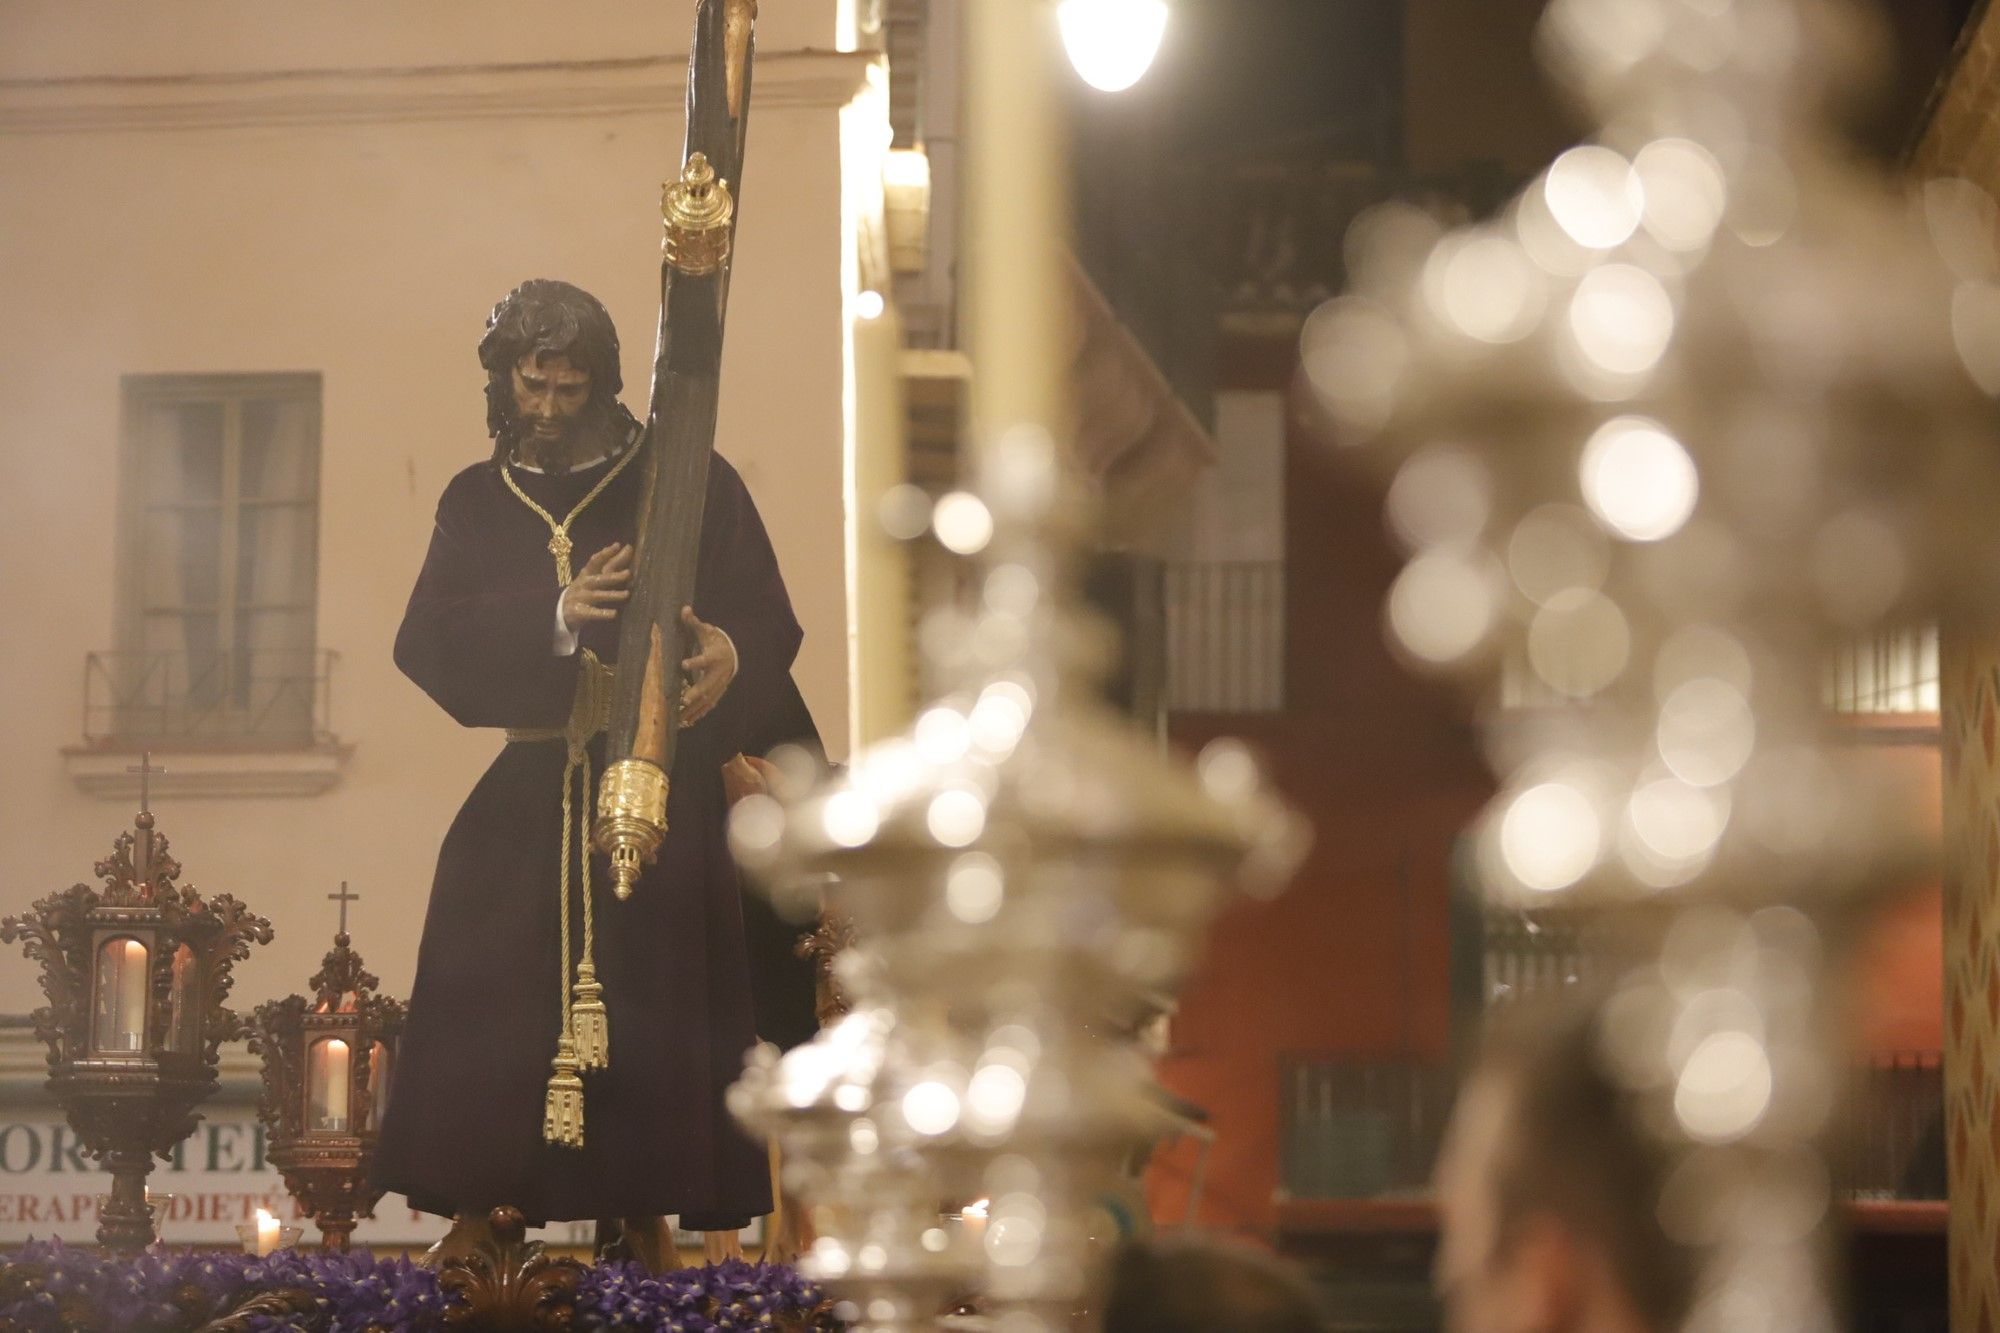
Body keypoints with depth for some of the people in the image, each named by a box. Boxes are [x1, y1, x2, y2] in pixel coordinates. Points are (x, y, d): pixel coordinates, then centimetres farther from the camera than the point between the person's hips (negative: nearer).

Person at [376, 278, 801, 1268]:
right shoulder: (477, 503, 12)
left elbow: (768, 621, -3)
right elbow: (425, 644, -2)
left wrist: (729, 654, -27)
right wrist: (555, 619, -17)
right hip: (526, 795, 2)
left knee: (652, 994, -6)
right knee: (485, 997, -4)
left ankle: (644, 1214, -1)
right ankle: (473, 1217, -1)